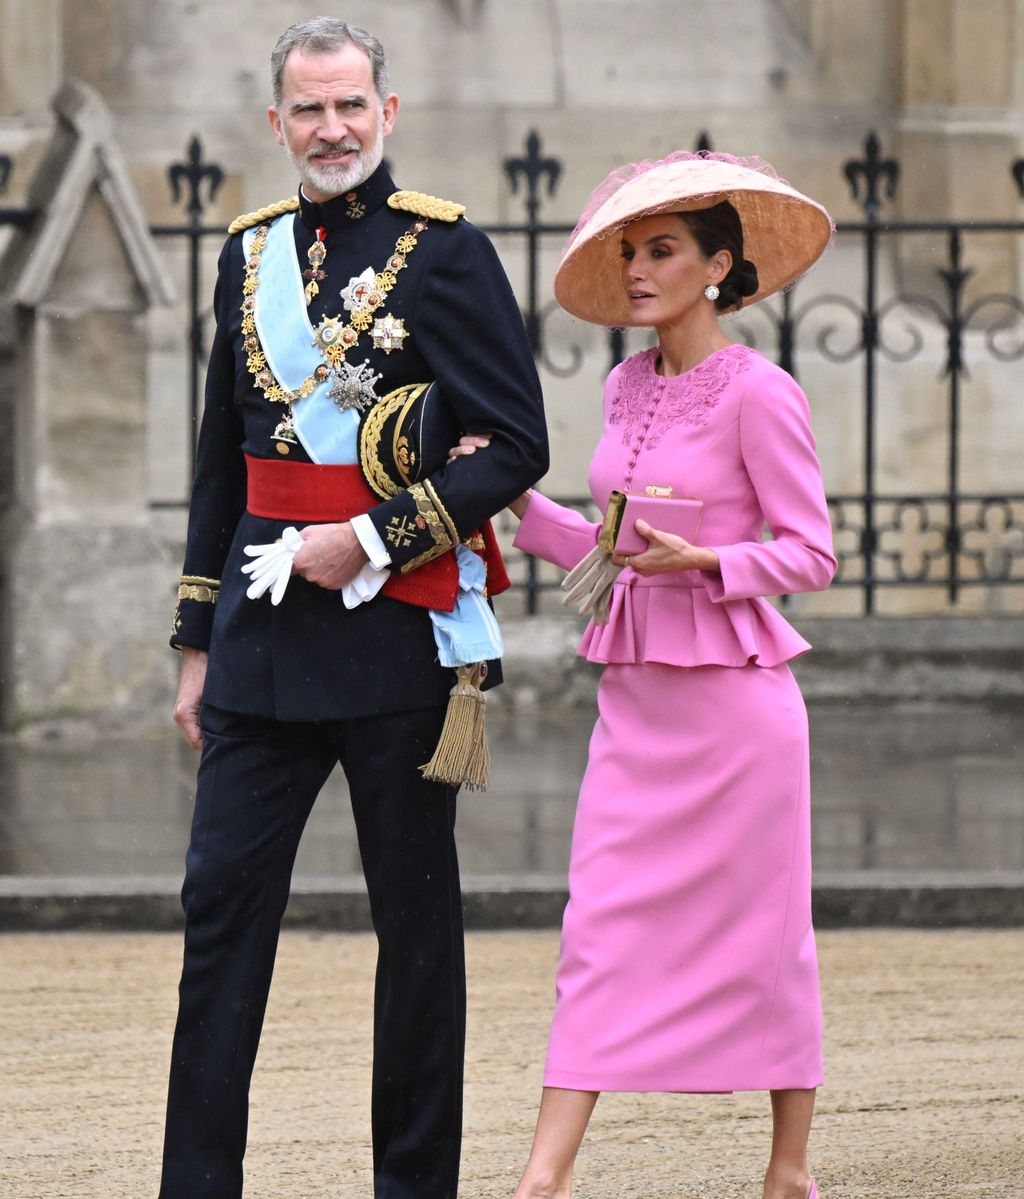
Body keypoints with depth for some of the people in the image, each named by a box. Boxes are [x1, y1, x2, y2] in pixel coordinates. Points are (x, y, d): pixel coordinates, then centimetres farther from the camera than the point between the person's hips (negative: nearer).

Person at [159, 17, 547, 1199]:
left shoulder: (445, 250, -4)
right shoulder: (250, 254, 12)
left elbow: (516, 446, -8)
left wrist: (371, 540, -15)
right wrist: (198, 644, 15)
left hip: (396, 624, -5)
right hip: (266, 631, 5)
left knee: (416, 915, 4)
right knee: (222, 900, 0)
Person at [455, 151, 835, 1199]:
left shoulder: (757, 393, -9)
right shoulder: (628, 387, 11)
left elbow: (811, 553, -8)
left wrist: (702, 561, -22)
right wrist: (515, 500, 6)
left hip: (731, 693, -6)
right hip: (635, 691, 6)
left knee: (762, 931, 4)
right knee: (600, 926, -1)